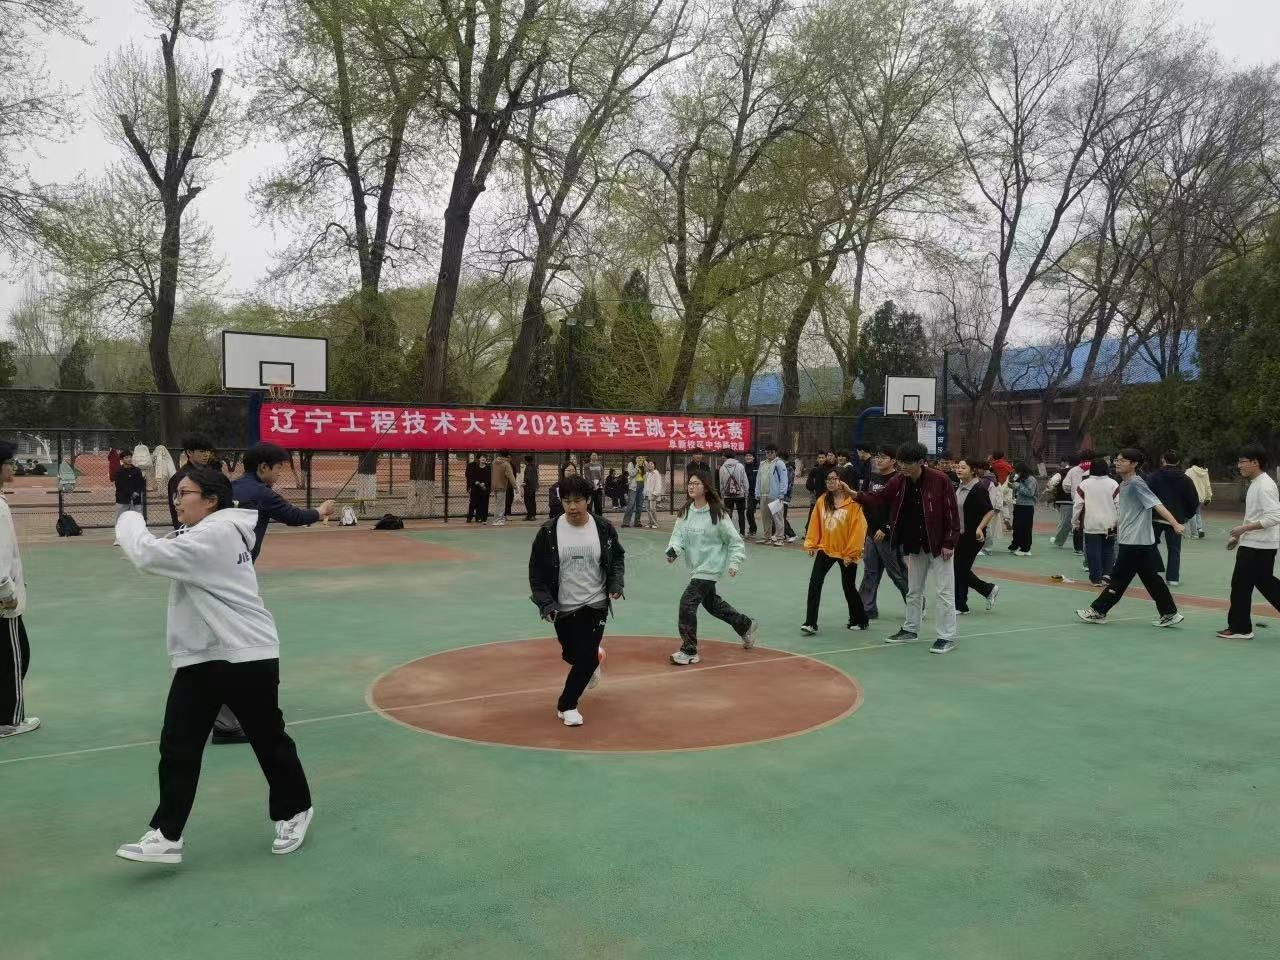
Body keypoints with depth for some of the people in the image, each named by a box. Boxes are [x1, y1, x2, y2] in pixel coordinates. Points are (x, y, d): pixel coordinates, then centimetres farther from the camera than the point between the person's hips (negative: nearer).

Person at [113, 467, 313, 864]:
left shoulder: (215, 535, -19)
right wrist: (135, 529, 4)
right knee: (177, 747, 3)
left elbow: (149, 556, -24)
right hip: (200, 658, 9)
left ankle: (294, 812, 26)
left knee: (269, 739, 7)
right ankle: (167, 835, 9)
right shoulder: (208, 534, 14)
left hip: (246, 658, -9)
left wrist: (128, 521, -6)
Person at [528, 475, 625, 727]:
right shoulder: (549, 531, -11)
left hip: (595, 604, -1)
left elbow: (618, 557, 8)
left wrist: (615, 585, -6)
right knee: (571, 654, 16)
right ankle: (594, 661, 52)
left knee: (586, 657, -6)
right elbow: (537, 570, -5)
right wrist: (545, 603, -13)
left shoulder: (604, 528, -8)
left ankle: (567, 705, 13)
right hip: (563, 607, 1)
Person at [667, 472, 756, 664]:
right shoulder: (685, 512, 0)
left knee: (687, 602, -15)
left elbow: (735, 540, -9)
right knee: (711, 602, 22)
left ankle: (689, 651, -4)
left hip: (711, 567, -7)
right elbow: (678, 535, -2)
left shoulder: (717, 513, -16)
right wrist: (673, 549, -22)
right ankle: (746, 625, 44)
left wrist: (734, 563, -15)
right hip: (696, 566, 7)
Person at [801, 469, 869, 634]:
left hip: (846, 553, -4)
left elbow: (857, 528, -13)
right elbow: (815, 523, 7)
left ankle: (859, 620, 30)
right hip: (825, 549, 4)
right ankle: (810, 623, -5)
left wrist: (851, 552, -12)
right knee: (814, 583, -9)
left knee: (849, 587, 9)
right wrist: (811, 544, 3)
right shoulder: (822, 501, 2)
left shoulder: (853, 502, -13)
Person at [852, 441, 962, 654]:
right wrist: (857, 495, -14)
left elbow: (951, 512, -15)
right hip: (914, 545, 6)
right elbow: (879, 499, 4)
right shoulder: (899, 481, -2)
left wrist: (949, 543, -16)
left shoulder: (939, 480, -18)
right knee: (913, 590, 18)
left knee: (944, 592, -1)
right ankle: (910, 629, 32)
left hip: (938, 545, -6)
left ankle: (947, 637, 6)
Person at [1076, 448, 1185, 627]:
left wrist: (1175, 524, -30)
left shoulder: (1136, 484, -15)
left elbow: (1157, 505, -23)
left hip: (1135, 542, -9)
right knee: (1151, 579, 12)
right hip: (1129, 540, 9)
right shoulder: (1124, 484, 12)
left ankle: (1098, 611, 7)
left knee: (1119, 577, 0)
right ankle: (1169, 614, 17)